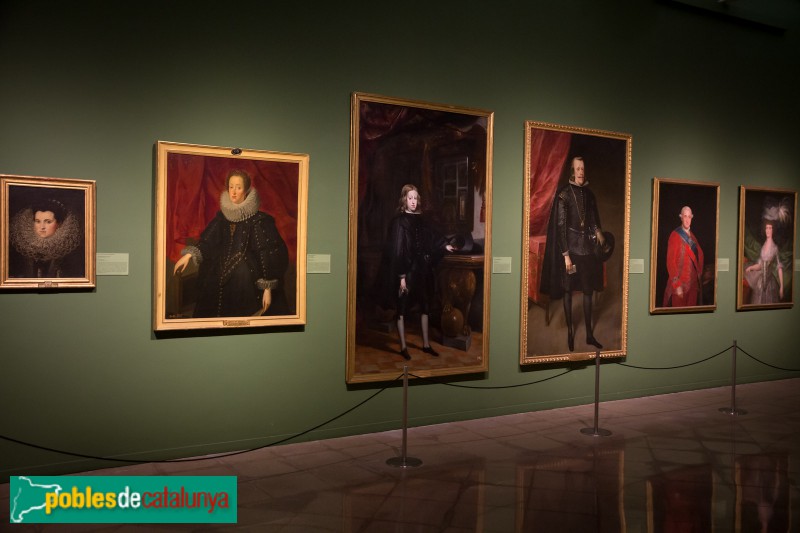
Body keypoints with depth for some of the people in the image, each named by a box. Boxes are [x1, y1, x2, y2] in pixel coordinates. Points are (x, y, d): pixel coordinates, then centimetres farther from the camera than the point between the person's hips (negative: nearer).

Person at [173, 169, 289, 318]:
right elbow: (207, 242, 7)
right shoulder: (222, 216, 6)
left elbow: (269, 253, -12)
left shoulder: (259, 220, -10)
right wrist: (189, 255, -11)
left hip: (247, 282, -4)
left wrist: (268, 289, -15)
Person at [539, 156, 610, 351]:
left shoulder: (588, 194, 8)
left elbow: (594, 222, 11)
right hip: (570, 246, -5)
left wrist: (600, 239, -9)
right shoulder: (564, 193, -9)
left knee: (588, 290, 8)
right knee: (568, 290, 4)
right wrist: (566, 254, -16)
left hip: (587, 247, 5)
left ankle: (589, 333, 17)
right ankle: (570, 332, 14)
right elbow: (560, 225, -12)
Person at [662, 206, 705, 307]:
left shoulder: (692, 236, 13)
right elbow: (670, 262, -14)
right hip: (680, 284, -6)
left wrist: (699, 273, 7)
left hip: (693, 283, 6)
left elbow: (699, 255, 20)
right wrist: (677, 285, -18)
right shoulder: (675, 236, -10)